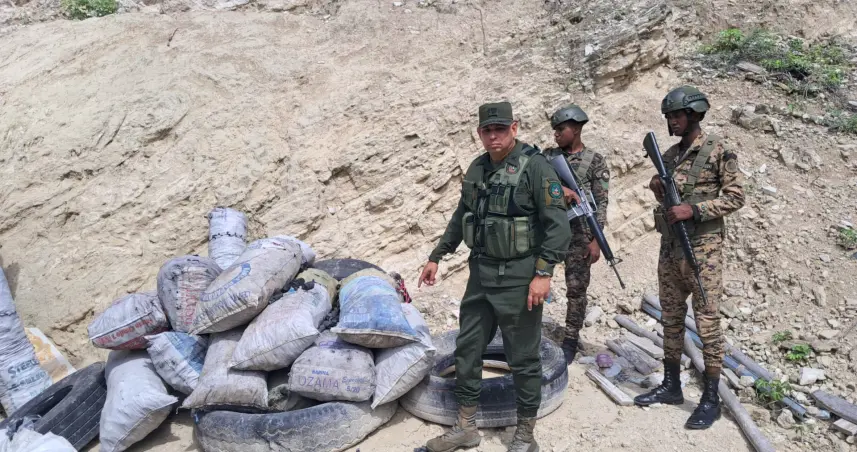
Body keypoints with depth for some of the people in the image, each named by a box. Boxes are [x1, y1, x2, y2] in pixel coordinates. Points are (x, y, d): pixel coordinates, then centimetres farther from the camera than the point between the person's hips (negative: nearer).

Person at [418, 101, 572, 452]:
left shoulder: (535, 166, -12)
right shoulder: (477, 168, 9)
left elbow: (558, 224, -15)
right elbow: (461, 216, 20)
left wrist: (543, 273, -20)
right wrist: (436, 256, 19)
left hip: (518, 278, -7)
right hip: (480, 274, 7)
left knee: (523, 358, 5)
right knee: (467, 350, 13)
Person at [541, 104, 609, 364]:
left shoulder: (595, 161, -3)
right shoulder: (549, 155, 8)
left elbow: (601, 203, -6)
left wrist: (596, 239, -13)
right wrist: (559, 189, -24)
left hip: (580, 231, -3)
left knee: (576, 288, 3)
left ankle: (571, 340, 15)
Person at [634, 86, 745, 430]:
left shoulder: (718, 150, -7)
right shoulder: (669, 155, 13)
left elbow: (735, 197, -10)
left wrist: (693, 210, -20)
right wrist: (659, 191, -2)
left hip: (702, 248, -7)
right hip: (669, 246, 7)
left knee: (707, 322, -2)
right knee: (671, 318, 11)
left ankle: (711, 399, 8)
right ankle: (671, 386, 23)